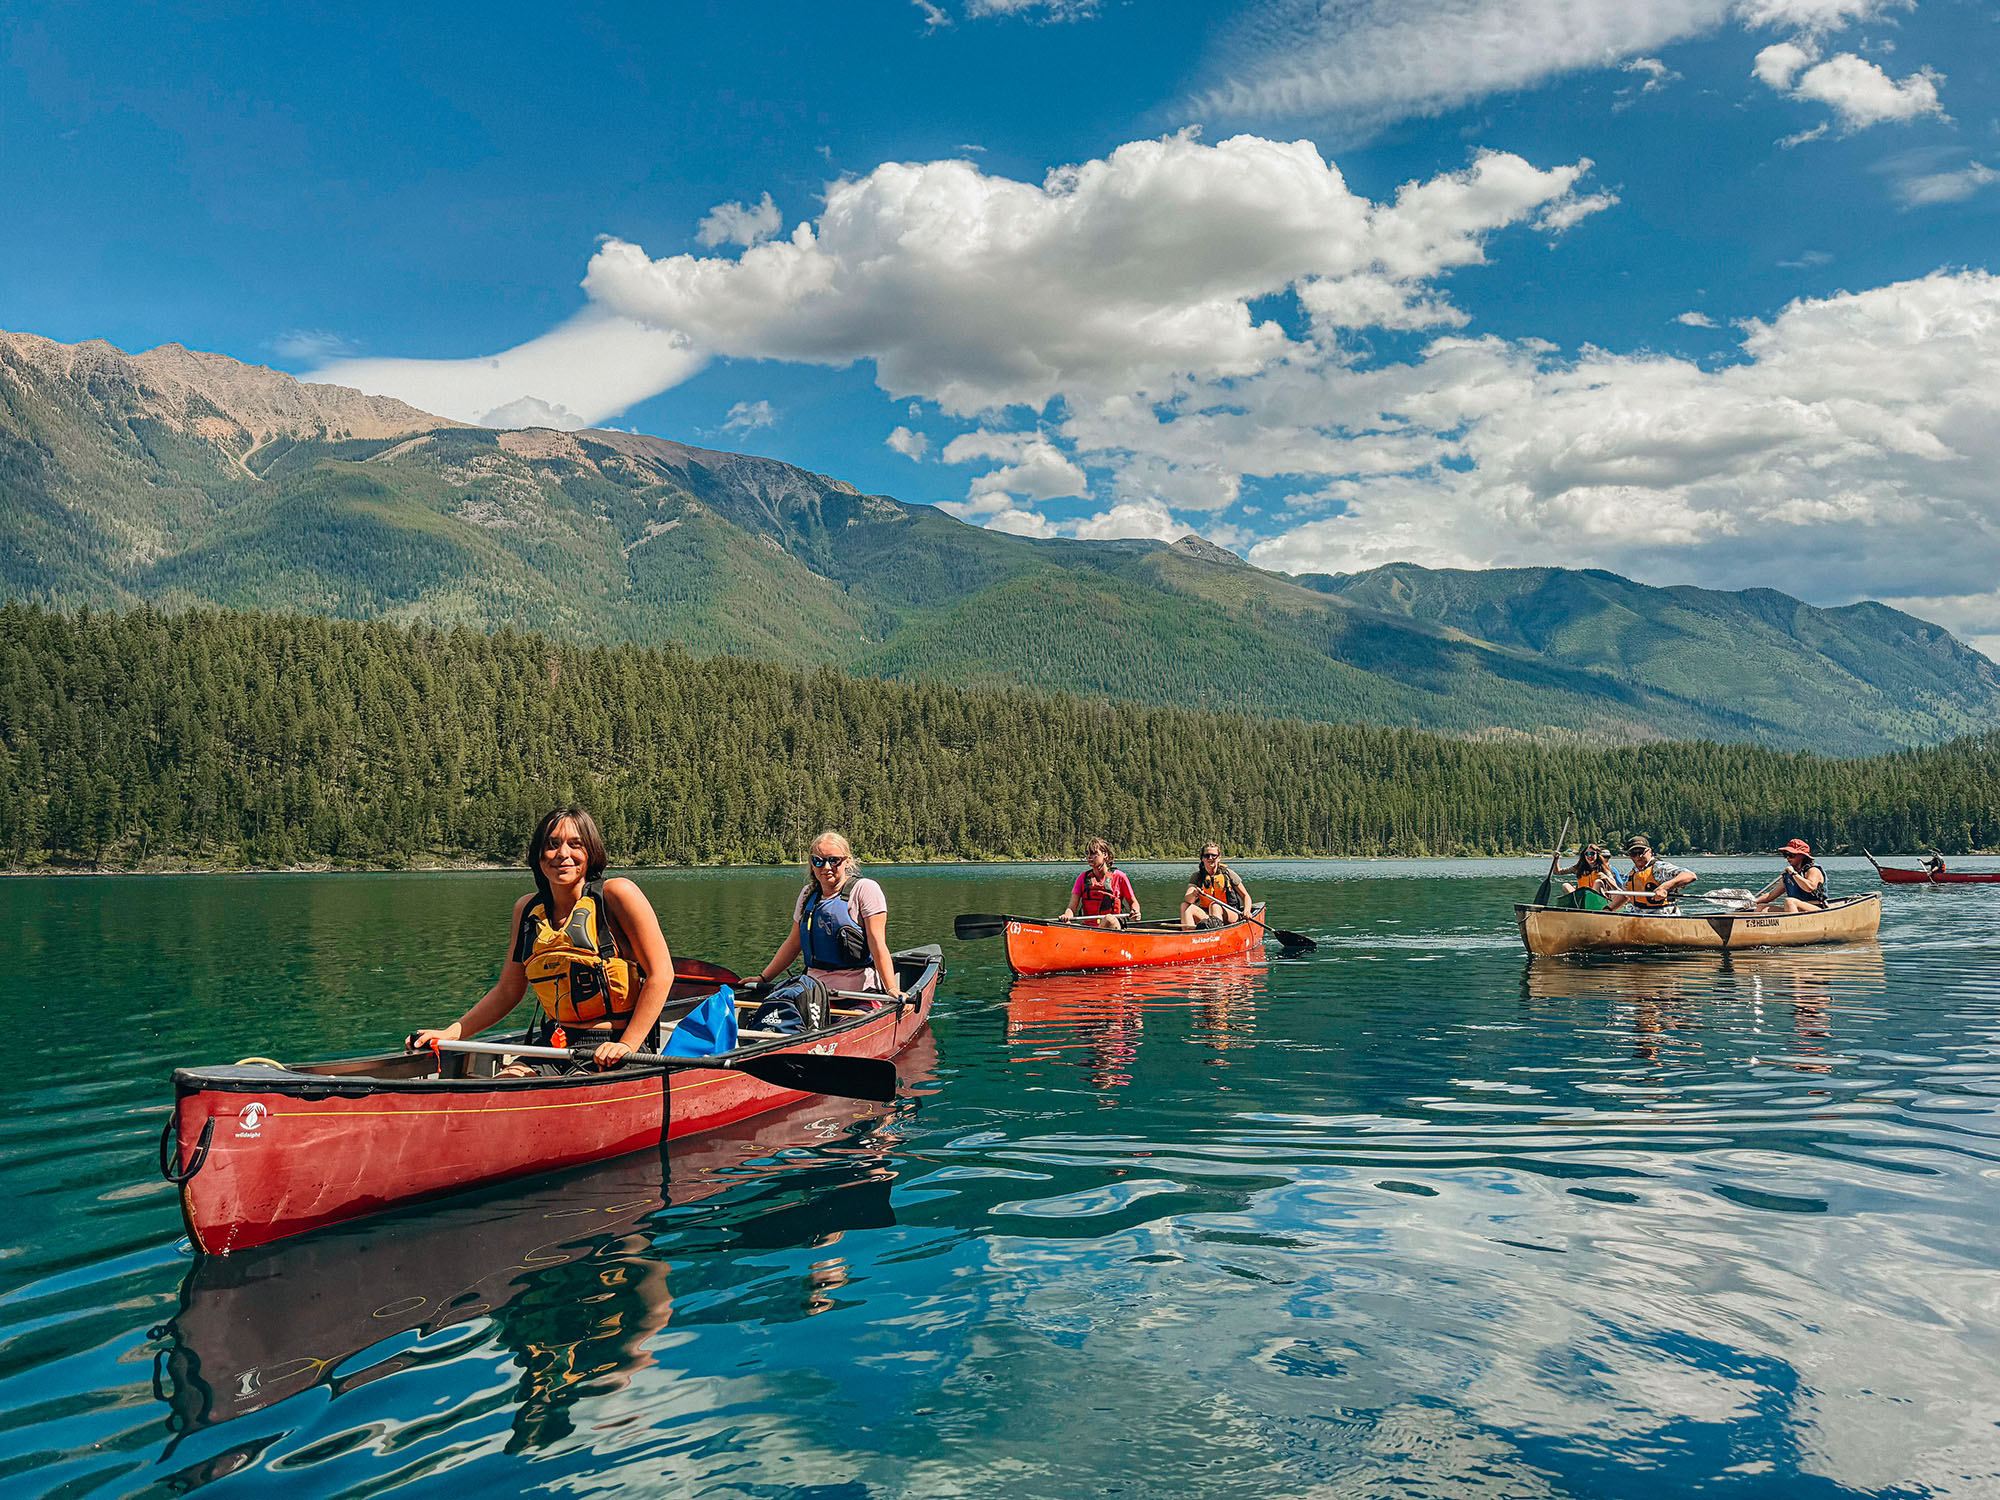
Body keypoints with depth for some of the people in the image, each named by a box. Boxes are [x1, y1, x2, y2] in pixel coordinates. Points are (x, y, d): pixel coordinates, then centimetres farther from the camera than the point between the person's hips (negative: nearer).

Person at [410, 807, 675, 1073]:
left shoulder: (615, 894, -7)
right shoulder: (527, 909, 10)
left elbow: (661, 974, -10)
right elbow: (507, 991, 18)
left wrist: (627, 1046, -16)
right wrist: (451, 1033, 7)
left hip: (608, 1055, -6)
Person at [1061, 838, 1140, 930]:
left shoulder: (1118, 876, 3)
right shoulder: (1083, 878, 11)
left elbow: (1133, 902, 14)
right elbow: (1072, 908, 5)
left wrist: (1135, 913, -10)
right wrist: (1067, 915, -20)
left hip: (1115, 926, -2)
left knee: (1109, 919, -38)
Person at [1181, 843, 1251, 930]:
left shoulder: (1228, 874, 1)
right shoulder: (1197, 876, 4)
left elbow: (1246, 896, 6)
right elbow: (1187, 899, -12)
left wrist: (1246, 911, -15)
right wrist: (1193, 895, -36)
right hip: (1206, 914, 3)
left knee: (1214, 905, -32)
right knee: (1185, 906, -21)